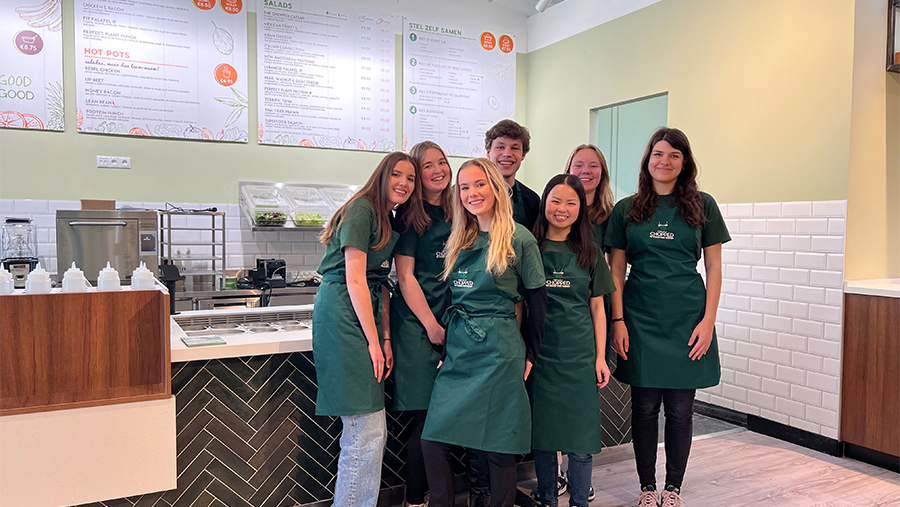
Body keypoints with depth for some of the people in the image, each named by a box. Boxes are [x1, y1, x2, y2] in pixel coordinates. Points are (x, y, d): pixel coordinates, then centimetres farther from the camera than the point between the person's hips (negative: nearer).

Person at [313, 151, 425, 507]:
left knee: (373, 431, 11)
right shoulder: (362, 209, -9)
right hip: (343, 316, -9)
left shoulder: (388, 219, 19)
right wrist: (373, 341, -13)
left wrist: (386, 338, 8)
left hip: (365, 315, 9)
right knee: (367, 432, -7)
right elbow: (354, 280, -14)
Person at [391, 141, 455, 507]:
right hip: (418, 321, -6)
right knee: (427, 415, -4)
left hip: (451, 319, 6)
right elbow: (405, 276, -9)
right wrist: (432, 326, -11)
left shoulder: (454, 213, 13)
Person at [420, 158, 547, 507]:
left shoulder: (519, 239, -5)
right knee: (432, 439, 2)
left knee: (497, 446, 3)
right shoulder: (459, 239, 11)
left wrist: (530, 355, 1)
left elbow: (537, 301, 0)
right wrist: (446, 341, 12)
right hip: (456, 347, 5)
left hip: (498, 349, -5)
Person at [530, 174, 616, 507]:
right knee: (541, 430, 8)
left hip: (579, 354, 1)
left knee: (581, 433, 2)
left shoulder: (590, 252, 6)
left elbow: (597, 308, 8)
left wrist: (600, 356, 2)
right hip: (539, 351, 0)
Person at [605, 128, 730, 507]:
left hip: (687, 318, 0)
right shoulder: (626, 210, 6)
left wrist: (708, 320, -4)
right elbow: (616, 270, 4)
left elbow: (714, 267, 4)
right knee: (645, 406, 6)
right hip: (640, 318, 0)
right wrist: (618, 321, -4)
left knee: (680, 408, 6)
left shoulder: (702, 206, 5)